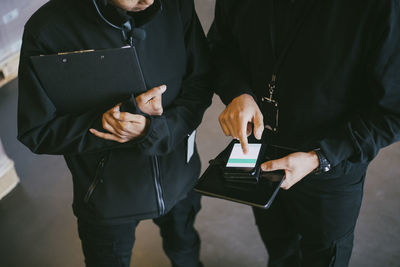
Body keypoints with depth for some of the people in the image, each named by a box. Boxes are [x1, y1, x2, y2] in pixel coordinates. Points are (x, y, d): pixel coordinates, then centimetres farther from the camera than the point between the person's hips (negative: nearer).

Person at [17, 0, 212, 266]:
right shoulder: (47, 29, -26)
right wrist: (130, 112, -30)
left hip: (179, 175, 3)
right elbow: (35, 133, -20)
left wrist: (153, 130, -29)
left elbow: (199, 85, -9)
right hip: (107, 193, -3)